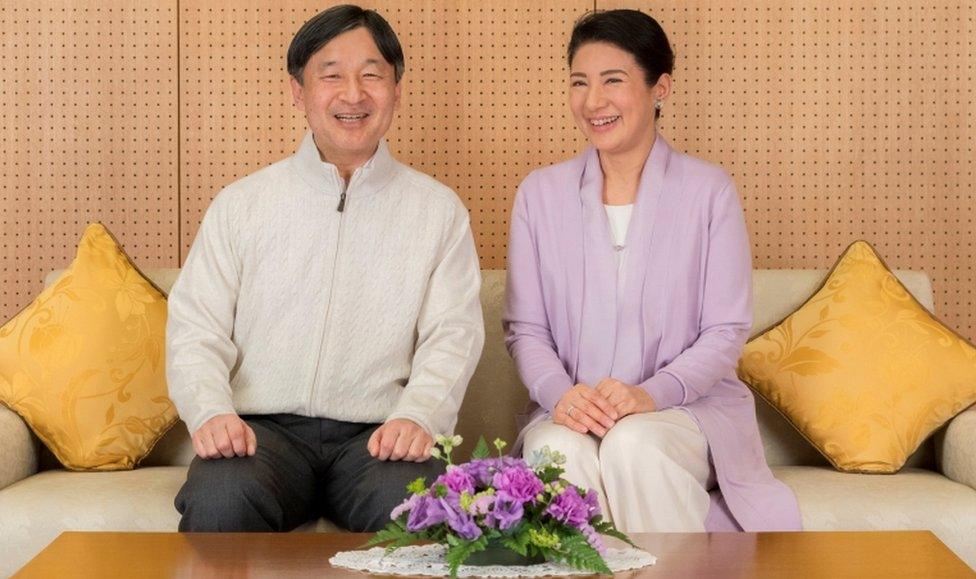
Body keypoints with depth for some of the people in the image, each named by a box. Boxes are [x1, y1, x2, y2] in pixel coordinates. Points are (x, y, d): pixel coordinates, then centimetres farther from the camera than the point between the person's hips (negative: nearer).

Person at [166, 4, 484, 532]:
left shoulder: (437, 209, 13)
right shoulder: (240, 204, 14)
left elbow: (453, 335, 4)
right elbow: (195, 327, 8)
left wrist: (417, 414, -16)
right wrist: (210, 410, -13)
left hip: (377, 435, 0)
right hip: (262, 428, 1)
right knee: (219, 501, -32)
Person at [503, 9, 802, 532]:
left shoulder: (708, 190, 2)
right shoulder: (539, 193, 8)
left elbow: (726, 332, -2)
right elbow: (525, 329, 6)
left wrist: (652, 393, -19)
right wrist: (559, 392, -15)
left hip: (689, 406, -1)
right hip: (571, 412, 1)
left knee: (635, 444, -34)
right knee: (560, 450, -33)